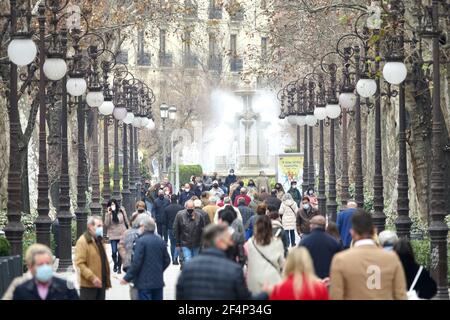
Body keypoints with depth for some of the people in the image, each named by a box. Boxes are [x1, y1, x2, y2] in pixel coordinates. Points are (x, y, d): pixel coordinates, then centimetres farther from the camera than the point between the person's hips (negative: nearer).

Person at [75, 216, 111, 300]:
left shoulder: (99, 240, 16)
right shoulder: (82, 241, -12)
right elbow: (80, 263, -19)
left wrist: (107, 281, 18)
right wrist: (92, 277, -25)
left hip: (101, 283, 8)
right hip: (88, 284, -8)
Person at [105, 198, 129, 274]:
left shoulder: (121, 211, -1)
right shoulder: (108, 213, -1)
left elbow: (127, 221, 8)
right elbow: (106, 224, -11)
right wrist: (108, 214, -17)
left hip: (122, 234, 0)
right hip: (113, 236, 0)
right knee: (114, 252, -2)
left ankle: (119, 267, 16)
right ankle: (115, 264, 26)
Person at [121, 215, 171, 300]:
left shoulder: (141, 241, -14)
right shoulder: (161, 241, 7)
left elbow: (136, 263, -17)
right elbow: (167, 261, 12)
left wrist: (127, 278, -8)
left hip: (144, 283, -6)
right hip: (158, 282, 6)